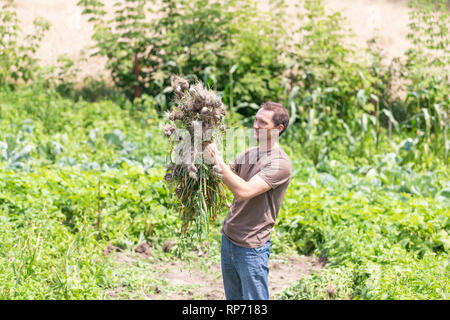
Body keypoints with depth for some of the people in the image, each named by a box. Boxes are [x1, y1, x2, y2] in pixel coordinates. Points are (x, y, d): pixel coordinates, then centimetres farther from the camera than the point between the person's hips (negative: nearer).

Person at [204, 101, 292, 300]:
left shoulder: (280, 163, -17)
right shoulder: (248, 153, 8)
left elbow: (244, 191, -26)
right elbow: (222, 178, 15)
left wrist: (218, 160, -23)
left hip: (252, 246, -8)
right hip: (228, 238, 8)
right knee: (233, 298, 16)